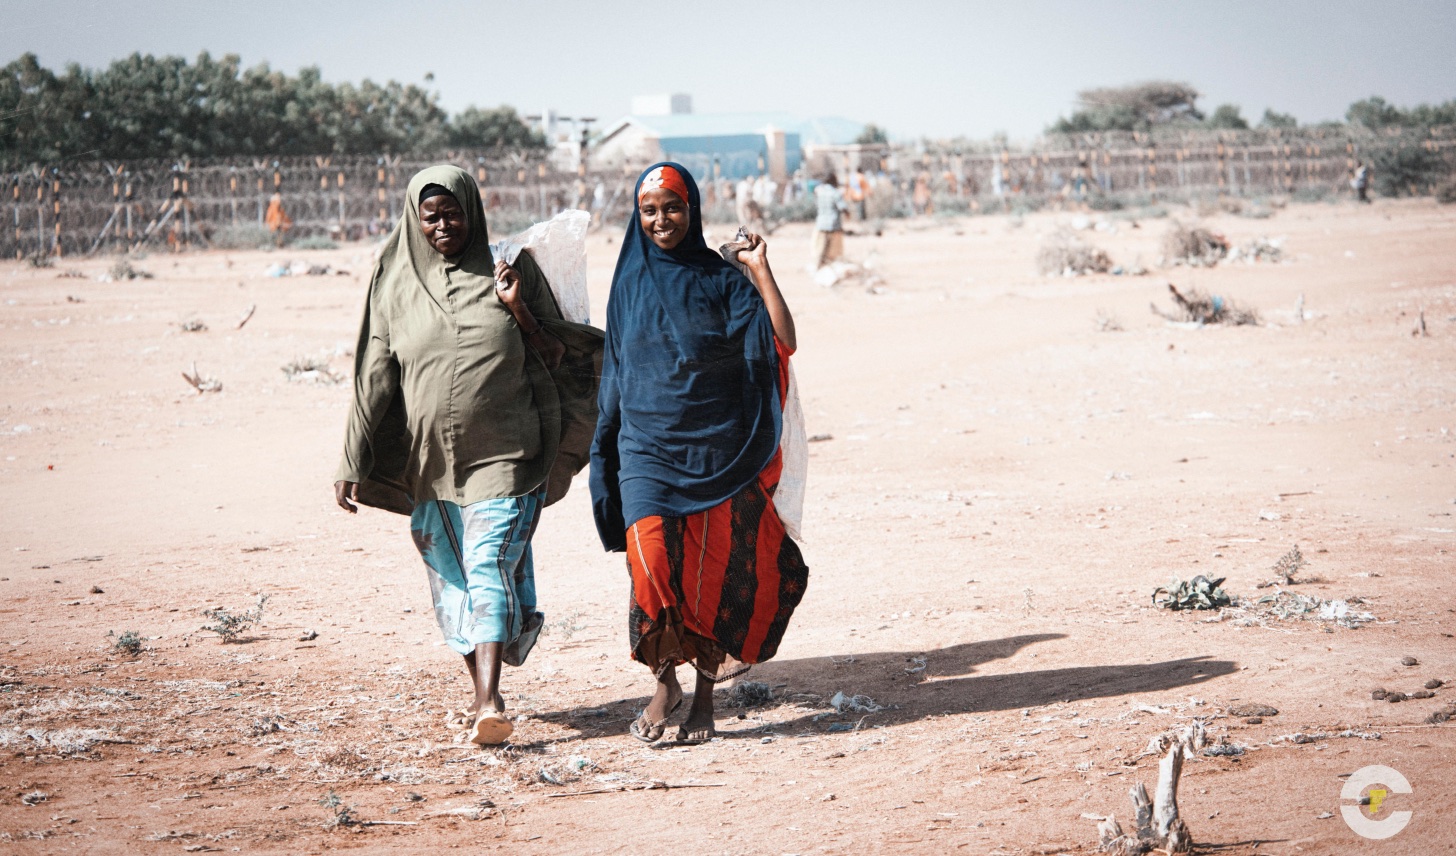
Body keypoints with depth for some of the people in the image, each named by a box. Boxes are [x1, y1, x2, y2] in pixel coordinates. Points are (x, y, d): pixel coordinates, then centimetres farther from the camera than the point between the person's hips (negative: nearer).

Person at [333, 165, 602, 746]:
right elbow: (375, 378, 4)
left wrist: (519, 311, -15)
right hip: (430, 460, 3)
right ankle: (482, 695, 21)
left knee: (488, 568, -15)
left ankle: (490, 704, -22)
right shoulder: (396, 286, 4)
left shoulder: (511, 270, 0)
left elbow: (558, 359, 2)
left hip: (504, 457, -3)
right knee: (452, 577, 9)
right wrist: (352, 463, 0)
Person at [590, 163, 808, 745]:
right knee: (653, 560, -17)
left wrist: (760, 270, -14)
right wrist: (607, 444, 16)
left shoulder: (722, 280, 1)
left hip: (717, 450, -1)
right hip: (647, 450, 1)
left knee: (713, 573, 2)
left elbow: (783, 343, -12)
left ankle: (704, 696, 15)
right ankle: (665, 681, -1)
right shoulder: (629, 283, 10)